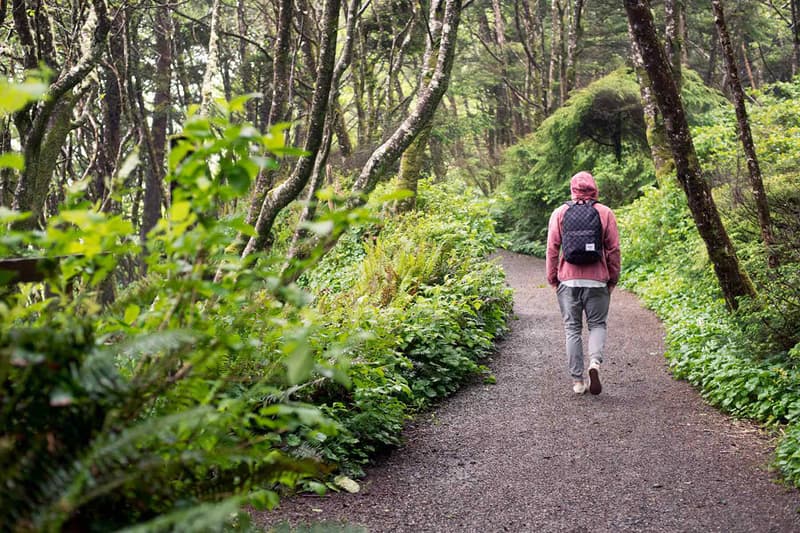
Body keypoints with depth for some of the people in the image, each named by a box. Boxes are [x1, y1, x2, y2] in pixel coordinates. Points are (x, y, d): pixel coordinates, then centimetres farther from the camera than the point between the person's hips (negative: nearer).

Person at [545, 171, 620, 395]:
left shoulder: (560, 212, 2)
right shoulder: (605, 213, 1)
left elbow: (552, 248, 1)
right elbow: (614, 249, 2)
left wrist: (552, 278, 9)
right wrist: (613, 278, 11)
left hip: (568, 280, 1)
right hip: (597, 280, 0)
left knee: (572, 329, 7)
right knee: (597, 324, 11)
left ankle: (577, 381, 9)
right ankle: (595, 362, -15)